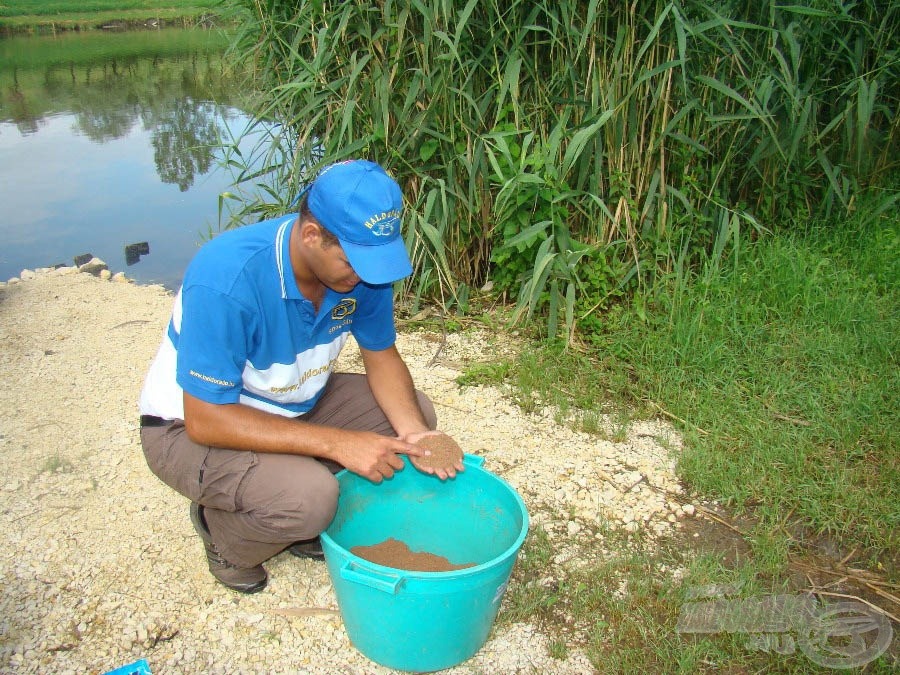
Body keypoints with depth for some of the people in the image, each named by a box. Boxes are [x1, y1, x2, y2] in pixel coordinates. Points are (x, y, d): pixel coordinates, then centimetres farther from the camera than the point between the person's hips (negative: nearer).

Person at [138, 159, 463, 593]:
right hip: (190, 427, -6)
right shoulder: (226, 280, -35)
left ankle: (299, 519, 8)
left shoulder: (360, 262, -16)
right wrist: (337, 443, -35)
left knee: (414, 414, -6)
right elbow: (205, 419, -32)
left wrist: (412, 431, -22)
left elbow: (381, 355, -3)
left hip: (293, 404, 7)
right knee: (308, 496, -32)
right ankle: (223, 528, 3)